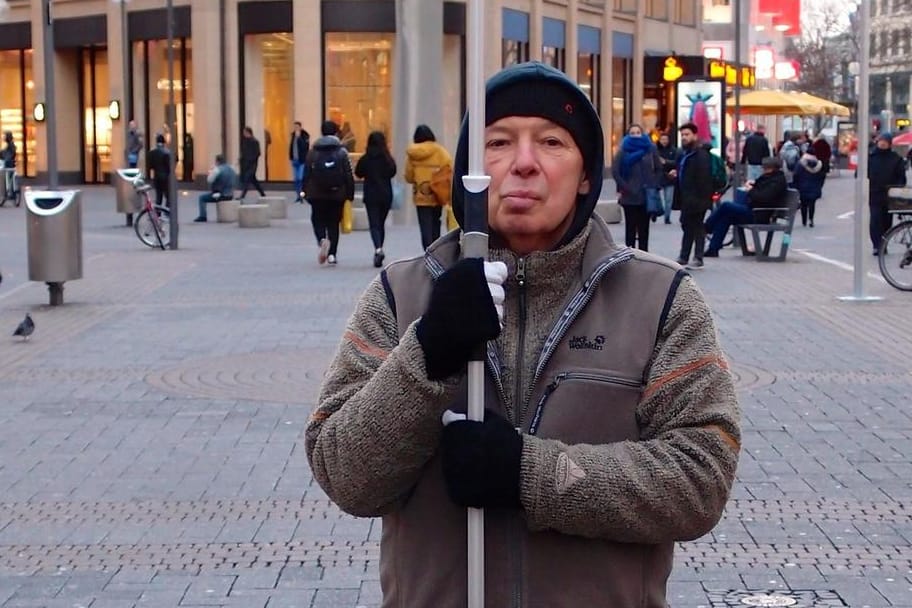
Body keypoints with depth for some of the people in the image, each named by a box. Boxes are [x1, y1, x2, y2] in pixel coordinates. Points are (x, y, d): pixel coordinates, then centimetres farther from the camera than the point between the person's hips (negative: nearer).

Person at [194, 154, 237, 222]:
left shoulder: (217, 169, -16)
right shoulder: (231, 169, 8)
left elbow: (209, 180, -10)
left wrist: (210, 172, 8)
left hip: (220, 195, -8)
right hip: (230, 196, 8)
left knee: (202, 197, 8)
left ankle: (202, 216, 3)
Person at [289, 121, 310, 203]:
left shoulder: (305, 136, -7)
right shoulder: (293, 135, 10)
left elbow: (305, 146, -20)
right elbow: (291, 146, 15)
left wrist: (299, 137, -20)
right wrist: (291, 157, 9)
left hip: (302, 160, -6)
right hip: (295, 160, 6)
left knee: (301, 178, -12)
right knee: (296, 179, 8)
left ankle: (302, 194, -7)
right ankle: (298, 196, 14)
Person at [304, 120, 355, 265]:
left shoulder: (313, 151, 0)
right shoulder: (342, 152, -2)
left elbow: (307, 174, 0)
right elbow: (349, 175, -4)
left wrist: (306, 192, 7)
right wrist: (350, 194, 2)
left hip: (317, 194, 0)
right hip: (337, 194, 0)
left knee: (318, 221, 10)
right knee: (333, 224, 9)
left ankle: (322, 240, -21)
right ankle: (332, 254, 4)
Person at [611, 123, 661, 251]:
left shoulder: (650, 149, 5)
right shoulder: (623, 150, -1)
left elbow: (658, 169, 10)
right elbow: (615, 171, -6)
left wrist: (654, 185, 0)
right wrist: (623, 187, -11)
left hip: (647, 196, 2)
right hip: (629, 196, -2)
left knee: (644, 227, 7)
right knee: (630, 227, 0)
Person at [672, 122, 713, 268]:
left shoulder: (701, 155, -14)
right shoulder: (684, 154, 16)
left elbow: (703, 179, -20)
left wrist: (700, 199, -25)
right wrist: (677, 174, 9)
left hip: (696, 200, -9)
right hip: (686, 199, 9)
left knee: (696, 227, -3)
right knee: (687, 226, 13)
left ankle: (698, 259, 3)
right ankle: (683, 258, 19)